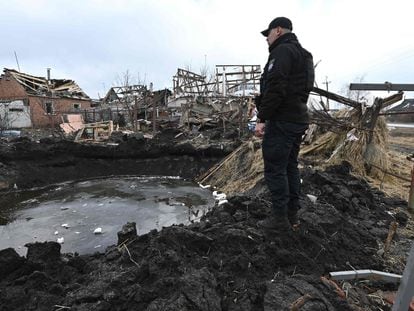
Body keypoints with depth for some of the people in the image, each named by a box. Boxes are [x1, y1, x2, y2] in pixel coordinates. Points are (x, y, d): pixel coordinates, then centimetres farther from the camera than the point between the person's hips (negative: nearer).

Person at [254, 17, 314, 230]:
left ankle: (280, 218, 5)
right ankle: (292, 215, 22)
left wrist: (262, 118, -18)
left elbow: (275, 88, -21)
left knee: (275, 169, -4)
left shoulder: (282, 51, -8)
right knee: (290, 167, 13)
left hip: (282, 120, -10)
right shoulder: (302, 54, 24)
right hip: (298, 119, 10)